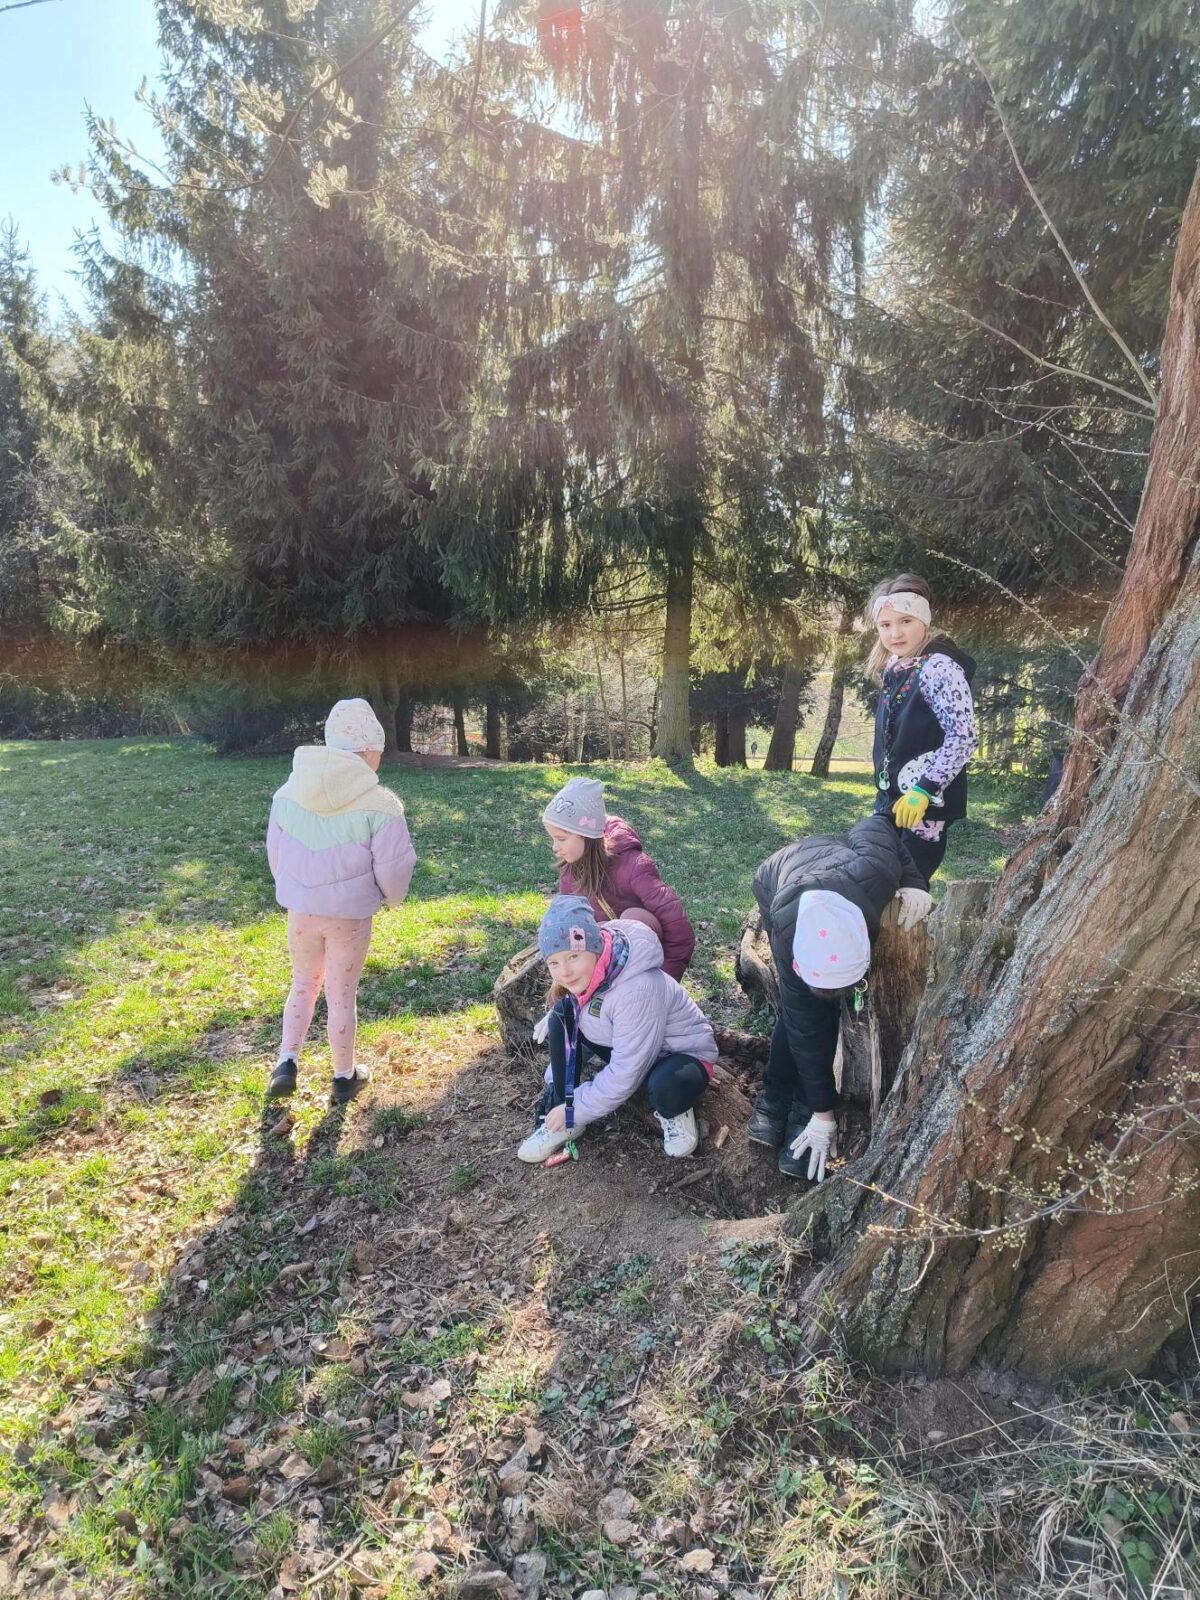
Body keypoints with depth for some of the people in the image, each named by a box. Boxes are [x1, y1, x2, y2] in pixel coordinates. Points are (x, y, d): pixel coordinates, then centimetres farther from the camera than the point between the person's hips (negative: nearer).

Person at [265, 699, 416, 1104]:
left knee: (304, 984, 25)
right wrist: (393, 897, 9)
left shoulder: (288, 793, -2)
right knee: (342, 996, 13)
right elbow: (392, 869, -14)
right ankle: (344, 1077, 28)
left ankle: (286, 1063, 20)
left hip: (300, 911, 3)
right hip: (350, 915, -3)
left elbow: (274, 854, 8)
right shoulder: (380, 804, -17)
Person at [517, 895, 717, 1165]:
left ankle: (672, 1110, -3)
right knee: (561, 1018, -11)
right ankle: (565, 1121, -3)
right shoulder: (586, 974, -14)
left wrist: (574, 1109, -21)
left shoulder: (637, 990, -37)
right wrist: (556, 1090, -5)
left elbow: (625, 1076, -30)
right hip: (626, 1044, 7)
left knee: (665, 1086, -41)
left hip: (683, 1052, -7)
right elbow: (568, 1035, 2)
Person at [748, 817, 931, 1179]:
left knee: (824, 1006, -11)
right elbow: (805, 1030, -30)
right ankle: (775, 1098, 7)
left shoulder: (873, 872, -45)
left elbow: (879, 825, -20)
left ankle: (799, 1107, 1)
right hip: (775, 887, -2)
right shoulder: (789, 940, -44)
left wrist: (913, 882, -28)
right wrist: (823, 1113, -20)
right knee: (803, 1014, -14)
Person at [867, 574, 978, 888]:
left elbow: (963, 738, -20)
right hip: (891, 802, 8)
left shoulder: (939, 667, -14)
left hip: (923, 806, -8)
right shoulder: (893, 671, 11)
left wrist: (924, 791, -24)